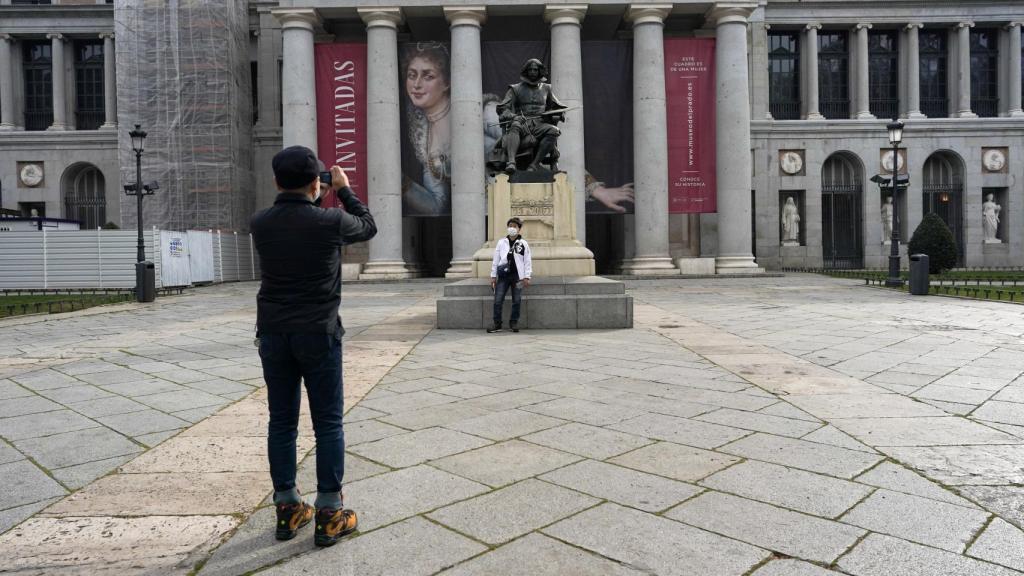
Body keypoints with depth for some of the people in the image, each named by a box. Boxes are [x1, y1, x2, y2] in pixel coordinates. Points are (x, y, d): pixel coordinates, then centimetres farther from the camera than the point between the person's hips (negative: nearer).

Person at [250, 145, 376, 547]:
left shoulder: (259, 224, -1)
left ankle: (288, 510, 21)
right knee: (328, 424, 4)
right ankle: (328, 515, 9)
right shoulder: (330, 221, -11)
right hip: (318, 334, -4)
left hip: (273, 334, 4)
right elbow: (368, 227, 10)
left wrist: (307, 200, 22)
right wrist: (344, 190, 19)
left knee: (281, 421, 11)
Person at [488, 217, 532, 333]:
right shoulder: (501, 242, 7)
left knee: (516, 301, 3)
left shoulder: (523, 244, 4)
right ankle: (497, 324, 6)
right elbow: (495, 260, 9)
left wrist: (526, 277, -4)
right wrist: (493, 276, 6)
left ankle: (514, 323, 16)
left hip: (517, 276, -1)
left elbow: (527, 261, 2)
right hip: (503, 276, 1)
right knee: (498, 301, -3)